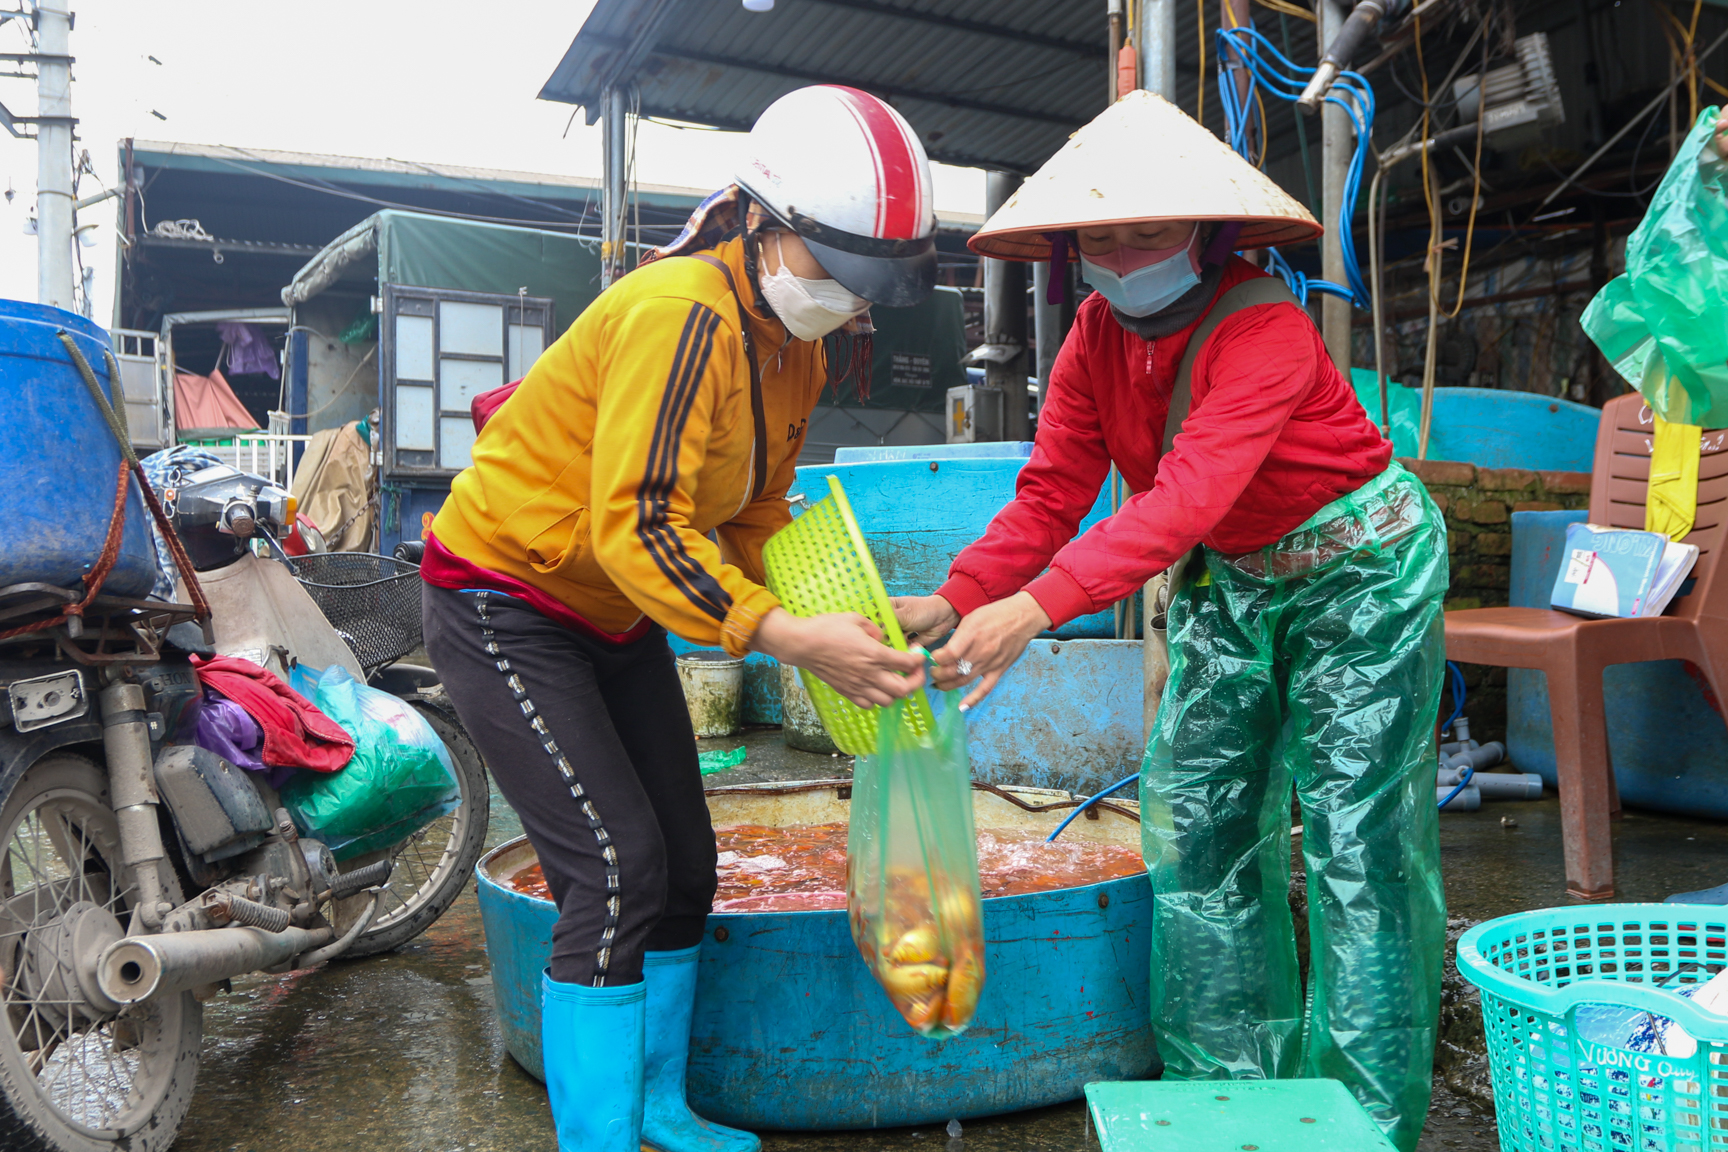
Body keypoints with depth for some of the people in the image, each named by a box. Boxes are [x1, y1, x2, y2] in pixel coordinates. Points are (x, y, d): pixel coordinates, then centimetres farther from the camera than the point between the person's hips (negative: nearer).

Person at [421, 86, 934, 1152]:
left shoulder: (793, 345, 1)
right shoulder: (683, 312, -27)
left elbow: (755, 517, 4)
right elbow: (636, 526, -33)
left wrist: (845, 617, -12)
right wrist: (788, 636, -39)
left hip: (617, 616, 9)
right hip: (504, 604, -9)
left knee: (684, 863, 10)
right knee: (616, 868, -15)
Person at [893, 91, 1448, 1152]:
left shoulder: (1262, 328, -28)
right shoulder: (1098, 338, -6)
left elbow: (1187, 497, -42)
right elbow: (1051, 491, -11)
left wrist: (1036, 607, -52)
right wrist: (954, 601, -26)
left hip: (1357, 571, -6)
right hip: (1232, 584, 7)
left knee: (1355, 836, -4)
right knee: (1194, 819, 4)